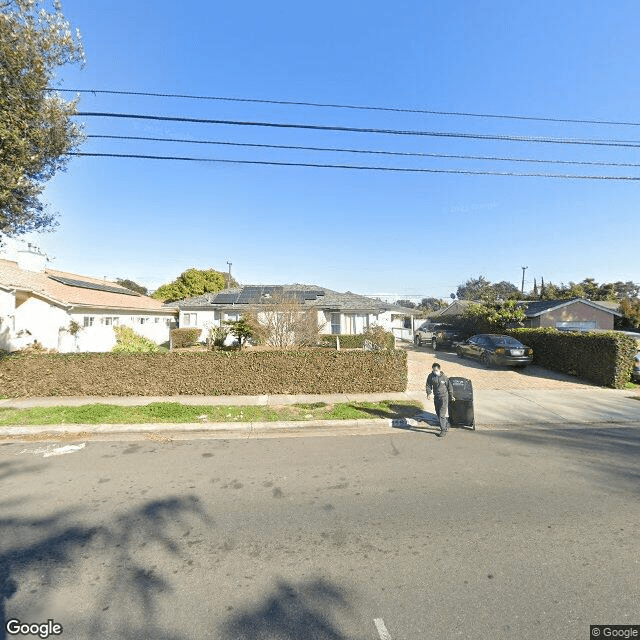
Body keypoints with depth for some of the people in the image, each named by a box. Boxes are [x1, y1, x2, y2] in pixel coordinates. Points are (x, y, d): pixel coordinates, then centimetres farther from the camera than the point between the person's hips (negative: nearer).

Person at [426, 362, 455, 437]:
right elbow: (428, 385, 2)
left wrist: (451, 396, 11)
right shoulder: (431, 376, -1)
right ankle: (446, 426, 36)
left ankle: (443, 430, -2)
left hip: (444, 397, -5)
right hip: (436, 397, 5)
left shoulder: (444, 377, -8)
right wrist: (429, 393, -16)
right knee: (438, 413, 15)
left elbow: (449, 387, 4)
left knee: (442, 414, -11)